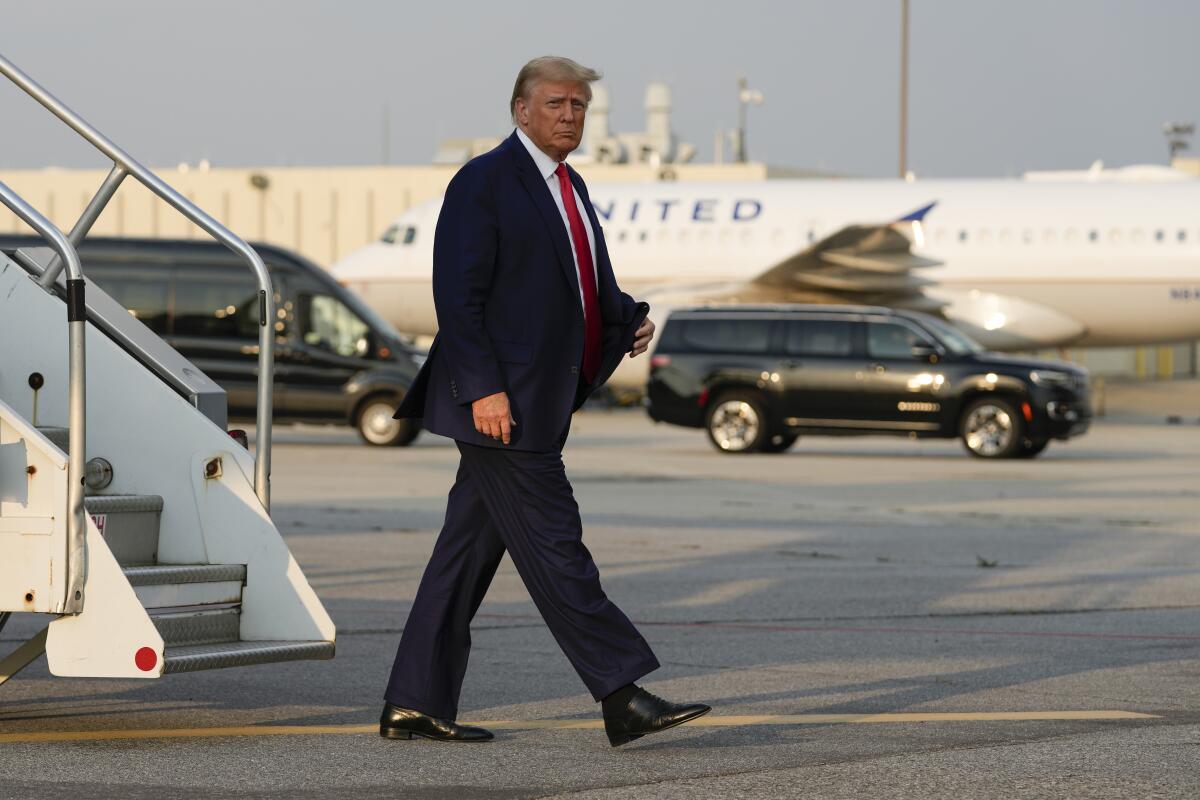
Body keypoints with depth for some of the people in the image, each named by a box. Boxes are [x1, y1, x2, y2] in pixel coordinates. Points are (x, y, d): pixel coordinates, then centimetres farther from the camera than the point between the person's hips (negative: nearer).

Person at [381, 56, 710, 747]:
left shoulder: (570, 188, 18)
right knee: (554, 547, -9)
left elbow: (591, 284, 27)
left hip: (537, 404, 9)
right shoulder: (484, 183, -10)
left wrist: (630, 320, 6)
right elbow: (457, 295, -15)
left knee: (471, 549, 10)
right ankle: (624, 700, -11)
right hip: (499, 402, -9)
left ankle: (415, 705, 14)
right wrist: (484, 388, -22)